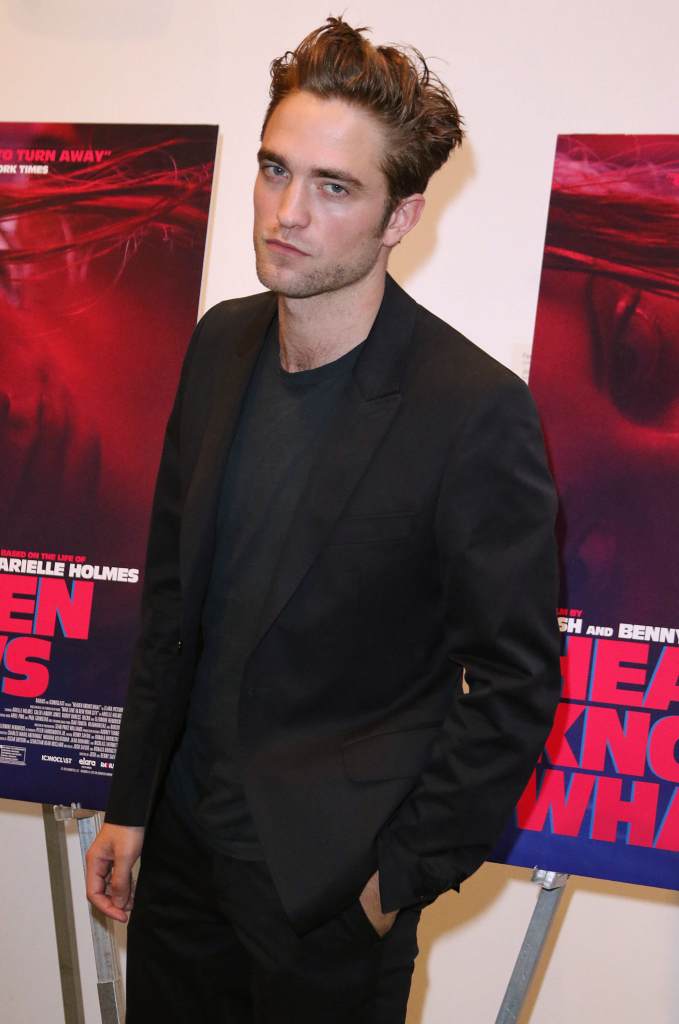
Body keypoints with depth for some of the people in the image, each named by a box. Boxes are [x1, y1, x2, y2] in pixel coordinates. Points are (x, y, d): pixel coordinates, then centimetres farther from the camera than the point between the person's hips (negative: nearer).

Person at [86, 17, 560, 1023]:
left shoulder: (477, 410, -21)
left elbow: (517, 682, -15)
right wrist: (131, 804, 8)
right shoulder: (223, 343, -1)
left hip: (333, 882, -5)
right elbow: (174, 591, 6)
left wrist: (406, 875, -10)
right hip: (186, 840, 6)